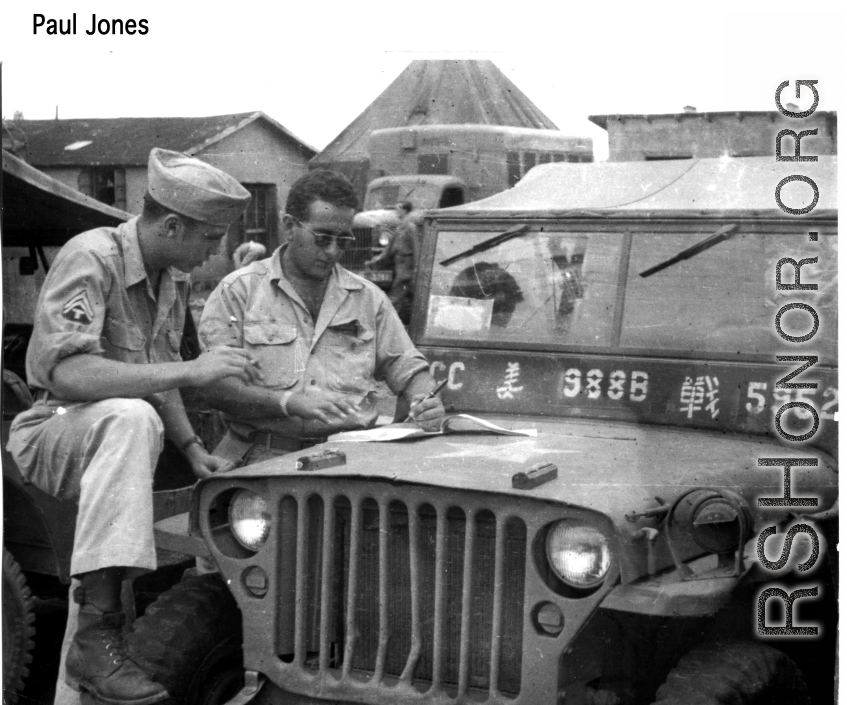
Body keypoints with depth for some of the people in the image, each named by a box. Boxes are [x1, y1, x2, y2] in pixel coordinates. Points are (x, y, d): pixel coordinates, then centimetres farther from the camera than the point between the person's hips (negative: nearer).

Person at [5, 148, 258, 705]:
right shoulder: (91, 258, -21)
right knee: (129, 419, -38)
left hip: (115, 437, 9)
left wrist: (192, 448, 1)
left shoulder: (174, 278, 6)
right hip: (52, 430, -9)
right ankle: (96, 637, -41)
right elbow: (67, 372, -34)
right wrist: (189, 370, -36)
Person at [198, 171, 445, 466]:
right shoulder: (239, 290, 3)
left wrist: (426, 402, -4)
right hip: (265, 456, -3)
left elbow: (407, 368, 19)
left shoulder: (367, 297, 16)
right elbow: (214, 385, -7)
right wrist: (289, 402, -19)